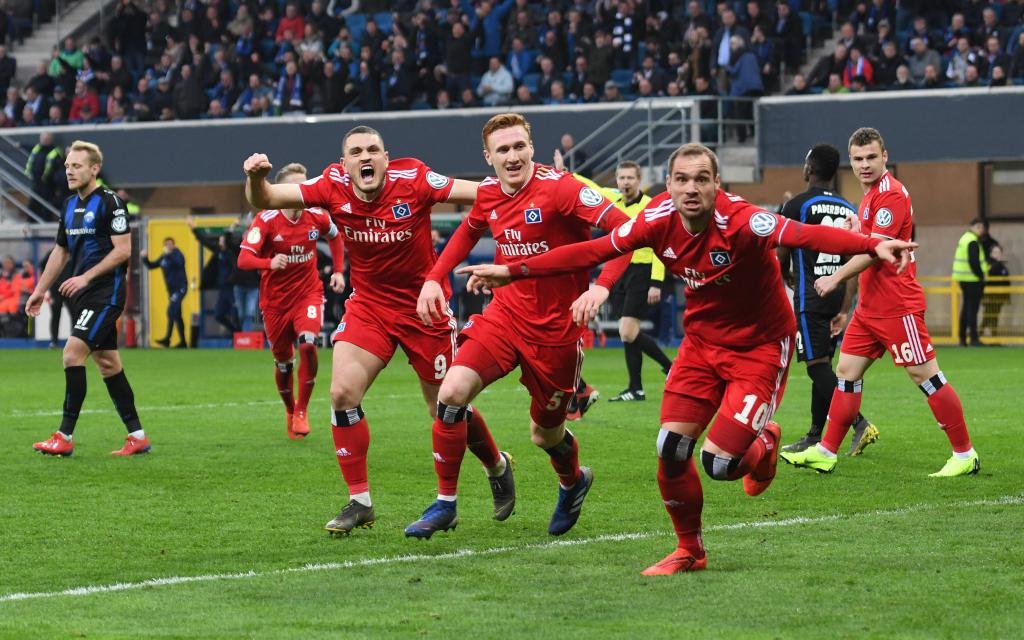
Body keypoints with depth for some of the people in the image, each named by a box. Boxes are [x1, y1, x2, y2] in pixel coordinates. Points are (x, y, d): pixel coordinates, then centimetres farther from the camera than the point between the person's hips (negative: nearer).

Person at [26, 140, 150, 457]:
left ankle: (65, 437, -13)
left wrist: (86, 277, -21)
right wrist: (40, 289, 18)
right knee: (107, 363, 9)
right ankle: (137, 436, 15)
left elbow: (123, 250, -16)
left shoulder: (110, 202, -12)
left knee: (73, 353, -16)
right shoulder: (69, 205, 13)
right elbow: (61, 250, 22)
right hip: (82, 295, 9)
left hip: (106, 293, -9)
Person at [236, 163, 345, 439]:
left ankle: (301, 412, -11)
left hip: (309, 292, 1)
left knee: (308, 344, -24)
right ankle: (289, 412, 34)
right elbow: (243, 259, -21)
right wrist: (270, 263, -39)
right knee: (283, 361, 8)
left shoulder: (317, 216, -5)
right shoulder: (266, 220, -15)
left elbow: (335, 236, 19)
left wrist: (339, 271, 11)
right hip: (275, 299, -1)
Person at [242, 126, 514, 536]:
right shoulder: (333, 187, -13)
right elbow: (265, 201, -17)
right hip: (368, 306, 2)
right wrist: (256, 178, -39)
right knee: (343, 393, -15)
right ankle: (359, 502, -2)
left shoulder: (412, 180, -19)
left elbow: (480, 194, -14)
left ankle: (498, 468, 36)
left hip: (424, 308, -2)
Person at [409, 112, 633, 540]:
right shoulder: (488, 195, 1)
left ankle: (573, 483, 46)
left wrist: (600, 287, -36)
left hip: (555, 328, -4)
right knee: (451, 392, -16)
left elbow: (625, 229, -25)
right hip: (505, 313, 4)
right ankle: (444, 504, -2)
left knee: (545, 433, 9)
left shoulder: (558, 188, -19)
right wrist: (434, 278, 13)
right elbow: (468, 232, 24)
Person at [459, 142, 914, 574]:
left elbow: (803, 235, -45)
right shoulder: (659, 219, -13)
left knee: (719, 463, -13)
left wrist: (872, 245, -62)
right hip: (702, 341, 5)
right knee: (671, 449, -4)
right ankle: (689, 551, 19)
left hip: (760, 347, -5)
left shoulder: (740, 222, -29)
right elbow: (593, 251, -3)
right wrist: (513, 271, -2)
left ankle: (763, 445, 25)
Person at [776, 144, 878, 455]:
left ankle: (859, 424, -21)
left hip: (810, 298, -7)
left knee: (818, 366, -7)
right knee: (822, 365, 14)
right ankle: (814, 438, 19)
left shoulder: (797, 206, -8)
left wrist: (786, 277, 21)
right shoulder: (848, 210, 10)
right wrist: (845, 309, 7)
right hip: (837, 297, 7)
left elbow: (781, 255, -2)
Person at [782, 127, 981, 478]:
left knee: (925, 375, -6)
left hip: (897, 306, -10)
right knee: (846, 372, 8)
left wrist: (836, 277, -16)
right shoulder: (870, 196, 16)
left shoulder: (891, 194, -14)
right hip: (870, 307, 10)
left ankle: (965, 455, 0)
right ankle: (826, 452, 13)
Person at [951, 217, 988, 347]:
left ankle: (962, 339, 15)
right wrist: (981, 275, -14)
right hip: (973, 281, -10)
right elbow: (974, 262, -23)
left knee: (965, 308, 13)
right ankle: (973, 338, -9)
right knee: (973, 308, -8)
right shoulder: (973, 242, -16)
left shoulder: (964, 239, 16)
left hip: (964, 280, 10)